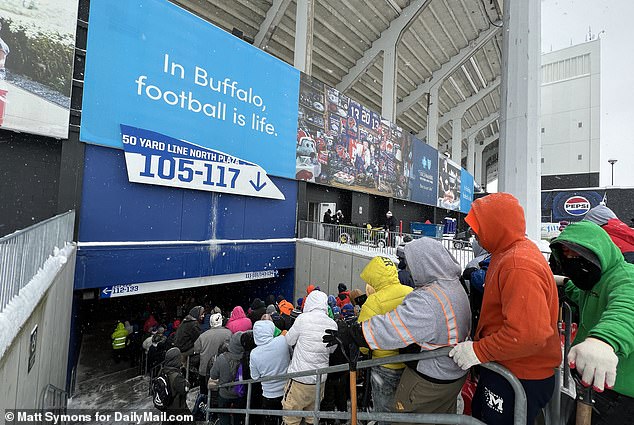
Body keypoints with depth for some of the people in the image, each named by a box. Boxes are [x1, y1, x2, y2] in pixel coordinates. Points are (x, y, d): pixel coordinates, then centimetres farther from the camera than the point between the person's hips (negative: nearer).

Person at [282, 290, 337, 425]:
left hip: (300, 377, -5)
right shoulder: (333, 324, -4)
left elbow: (289, 341, -4)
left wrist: (285, 334, 15)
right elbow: (332, 349, 10)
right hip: (320, 378, 5)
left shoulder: (303, 318, -18)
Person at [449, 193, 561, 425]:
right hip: (502, 367, 9)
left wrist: (479, 351, -24)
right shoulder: (507, 252, 4)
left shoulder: (519, 266, -29)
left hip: (520, 379, -9)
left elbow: (530, 334, -34)